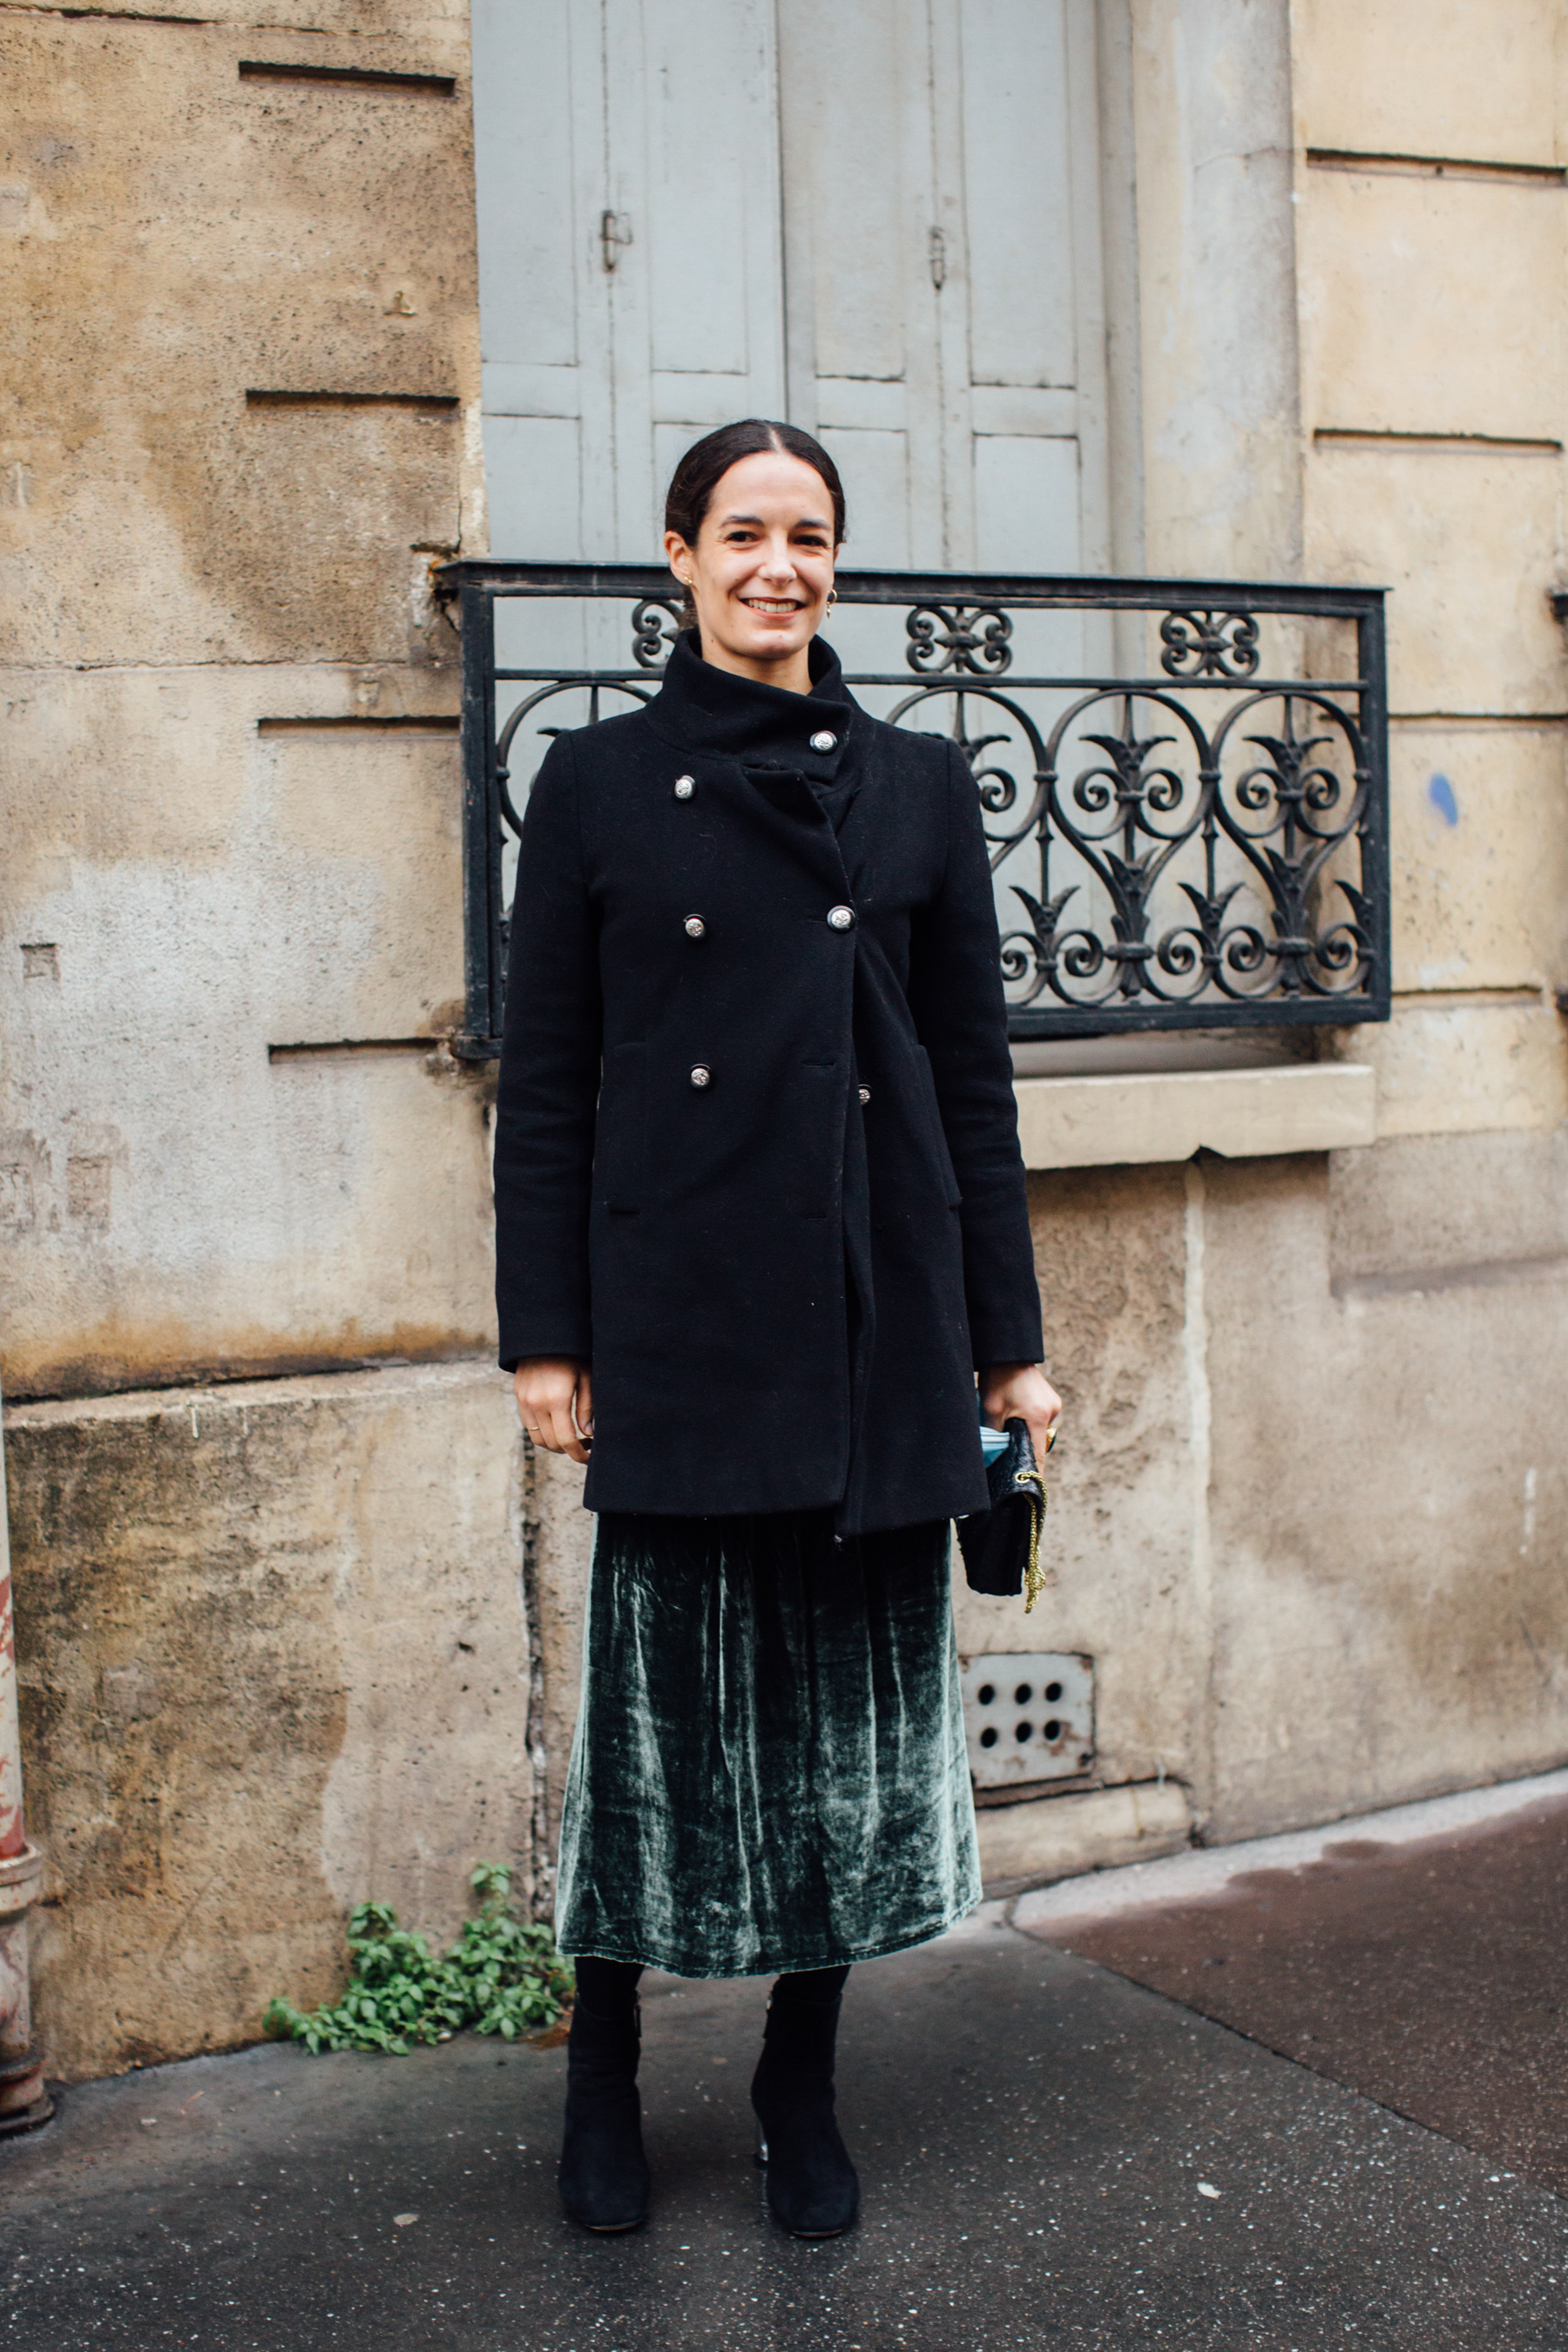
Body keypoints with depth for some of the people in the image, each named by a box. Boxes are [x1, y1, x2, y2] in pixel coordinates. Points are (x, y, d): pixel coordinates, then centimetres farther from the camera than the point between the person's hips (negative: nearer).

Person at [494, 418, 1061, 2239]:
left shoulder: (920, 787, 8)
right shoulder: (599, 781, 4)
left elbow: (975, 1077, 9)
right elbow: (543, 1082, 2)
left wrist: (1008, 1336, 6)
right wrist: (544, 1334, -3)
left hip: (879, 1312, 2)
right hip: (683, 1314, -2)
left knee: (858, 1693, 7)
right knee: (666, 1685, 3)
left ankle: (802, 2091, 25)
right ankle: (603, 2082, 24)